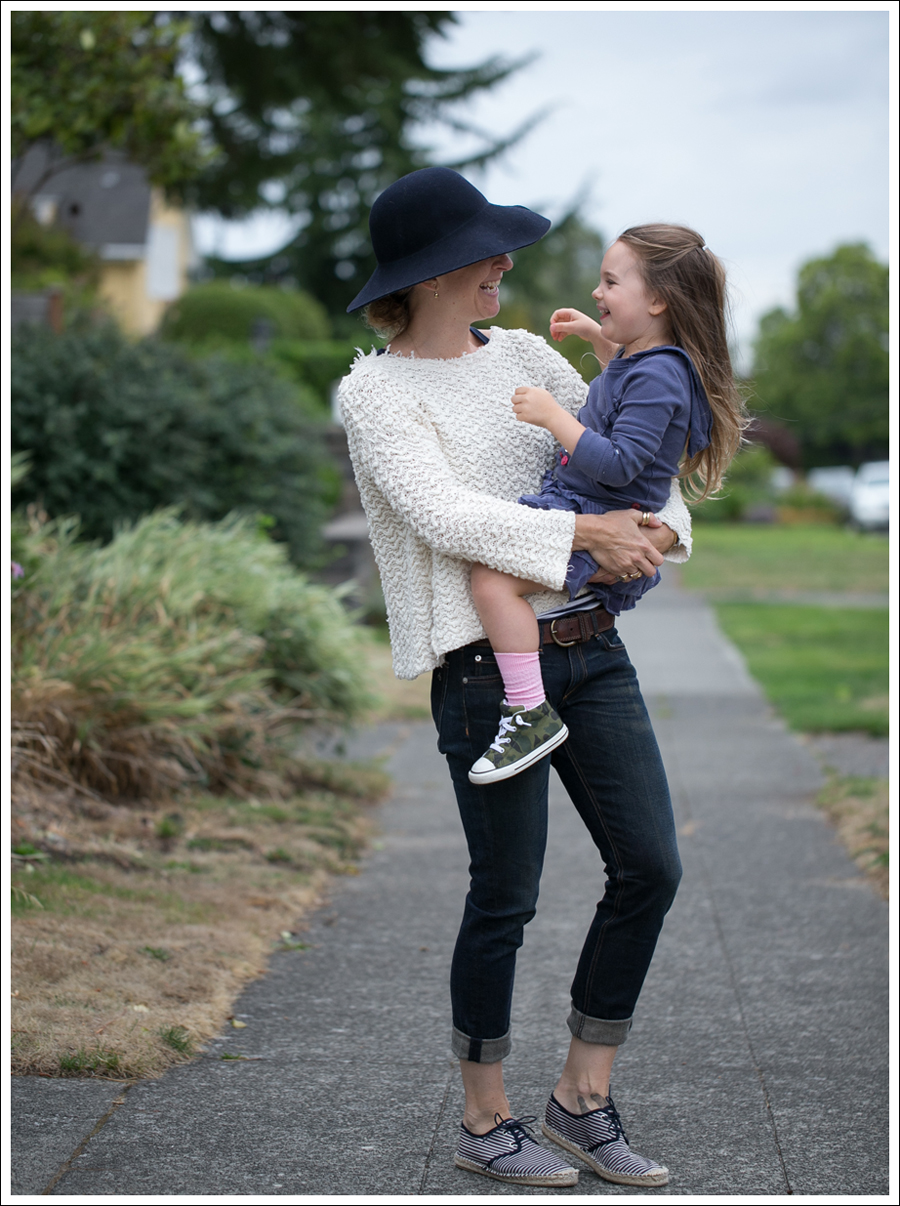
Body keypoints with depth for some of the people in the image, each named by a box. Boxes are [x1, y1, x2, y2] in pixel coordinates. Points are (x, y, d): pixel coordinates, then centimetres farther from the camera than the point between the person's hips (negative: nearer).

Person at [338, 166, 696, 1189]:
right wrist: (584, 533, -22)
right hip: (485, 663, -6)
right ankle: (485, 1122, 19)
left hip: (589, 646, 6)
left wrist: (663, 525, -5)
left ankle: (582, 1101, 17)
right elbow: (444, 513, -18)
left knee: (650, 867, 2)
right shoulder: (375, 393, -6)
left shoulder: (524, 356, 13)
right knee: (505, 896, 0)